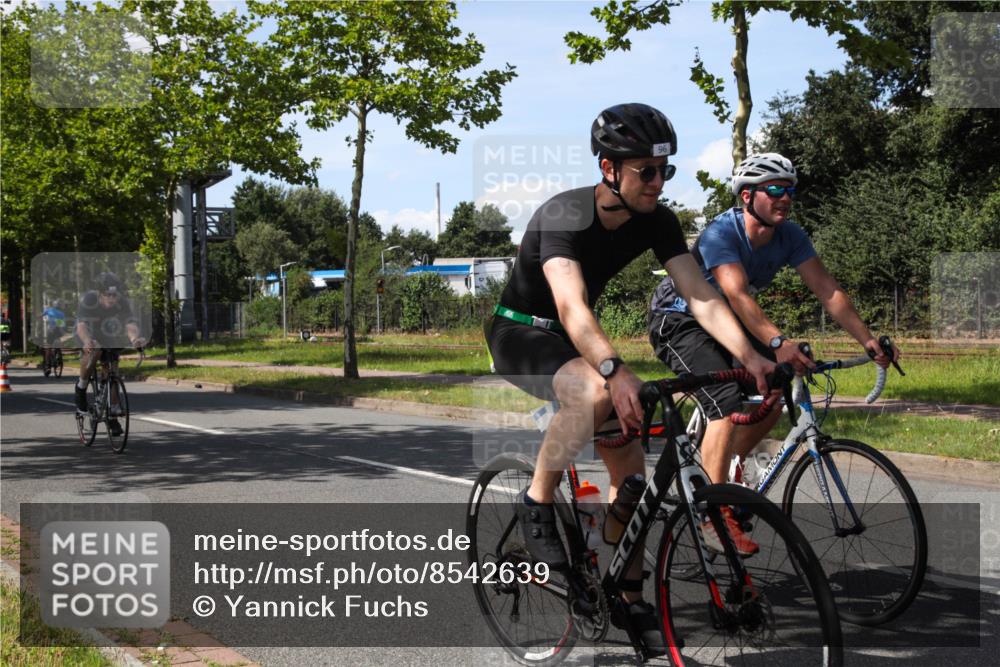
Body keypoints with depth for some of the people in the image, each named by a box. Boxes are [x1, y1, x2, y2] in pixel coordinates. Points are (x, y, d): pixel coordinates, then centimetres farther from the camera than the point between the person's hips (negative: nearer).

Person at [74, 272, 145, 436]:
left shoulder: (123, 302, -27)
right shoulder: (89, 300, -32)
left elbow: (131, 324, -40)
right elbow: (81, 326, -44)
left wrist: (134, 338, -63)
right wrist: (87, 341, -66)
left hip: (112, 338, 3)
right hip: (90, 336, -3)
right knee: (93, 353, -35)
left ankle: (112, 414, 12)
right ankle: (81, 387, -10)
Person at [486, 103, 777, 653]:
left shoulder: (655, 221, -10)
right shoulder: (564, 216, -28)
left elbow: (701, 296, -16)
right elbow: (571, 305, -41)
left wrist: (749, 355, -31)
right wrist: (615, 371, -56)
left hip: (575, 339, 7)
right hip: (520, 335, -6)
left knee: (630, 466, -2)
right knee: (594, 392, -38)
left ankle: (630, 598, 11)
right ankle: (537, 504, -17)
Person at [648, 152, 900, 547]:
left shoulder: (790, 236, -10)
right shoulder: (721, 233, -29)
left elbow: (828, 291, -15)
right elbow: (738, 295, -43)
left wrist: (868, 341, -28)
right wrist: (778, 343, -58)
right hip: (678, 321, -8)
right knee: (728, 403, -26)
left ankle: (720, 471, 17)